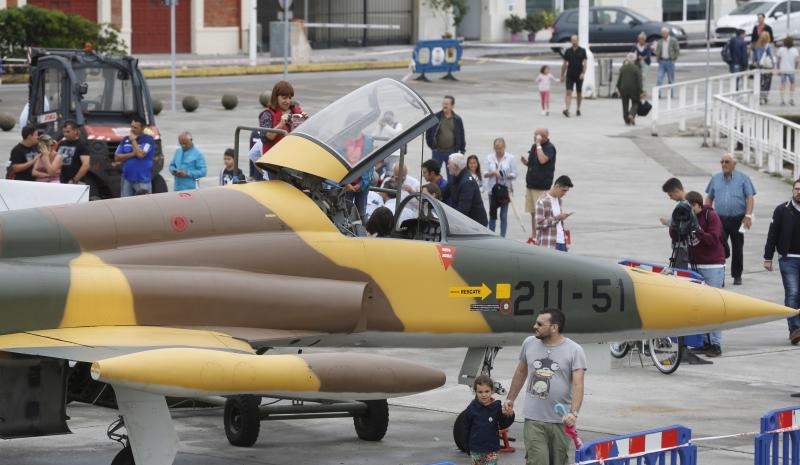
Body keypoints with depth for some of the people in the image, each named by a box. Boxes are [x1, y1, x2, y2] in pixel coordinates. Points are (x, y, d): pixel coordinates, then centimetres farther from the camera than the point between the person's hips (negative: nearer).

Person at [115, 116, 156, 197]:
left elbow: (140, 154, -20)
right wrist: (132, 154, -9)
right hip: (127, 180, 5)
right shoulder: (125, 140, 11)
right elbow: (117, 157, 6)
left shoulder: (148, 139, -6)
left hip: (142, 181, -5)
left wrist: (133, 140, -9)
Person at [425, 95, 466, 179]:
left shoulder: (457, 120, 1)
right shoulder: (436, 118, -2)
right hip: (438, 152, -1)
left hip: (452, 152, 1)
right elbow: (428, 133, 5)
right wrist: (431, 145, -1)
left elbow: (461, 135, 7)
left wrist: (462, 150, 4)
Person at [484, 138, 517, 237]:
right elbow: (485, 173, 2)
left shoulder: (510, 158, -1)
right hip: (493, 189, 2)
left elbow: (514, 174, -1)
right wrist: (492, 173, -19)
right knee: (492, 214, 6)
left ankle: (502, 237, 6)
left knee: (504, 216, 1)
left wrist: (506, 176, -21)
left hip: (505, 189, -2)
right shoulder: (489, 157, 4)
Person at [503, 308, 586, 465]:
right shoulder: (529, 343, 6)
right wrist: (510, 399, 21)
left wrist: (573, 413, -26)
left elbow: (578, 385, -13)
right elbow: (521, 372, 21)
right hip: (534, 419, 1)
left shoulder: (574, 350, -6)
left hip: (561, 421, -1)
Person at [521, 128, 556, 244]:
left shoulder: (549, 148, -11)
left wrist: (538, 145, -23)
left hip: (542, 187, -8)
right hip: (531, 184, 8)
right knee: (533, 212, 13)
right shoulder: (534, 147, 13)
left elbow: (542, 160, -29)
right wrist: (525, 161, 2)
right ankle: (533, 236, 20)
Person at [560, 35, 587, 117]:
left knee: (579, 93, 10)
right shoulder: (568, 51, 6)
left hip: (579, 76, 0)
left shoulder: (582, 51, 1)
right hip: (570, 75, 0)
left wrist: (583, 73, -19)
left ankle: (578, 109, 24)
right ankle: (566, 109, -23)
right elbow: (564, 64, 11)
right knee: (569, 92, -12)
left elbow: (584, 63, -5)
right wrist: (562, 75, 9)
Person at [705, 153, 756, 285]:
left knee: (737, 248, 7)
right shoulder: (715, 179, 11)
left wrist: (748, 215, -15)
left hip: (737, 219, -2)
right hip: (720, 219, 2)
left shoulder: (743, 178, 2)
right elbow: (709, 198, 17)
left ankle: (737, 276, 19)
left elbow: (750, 197, -3)